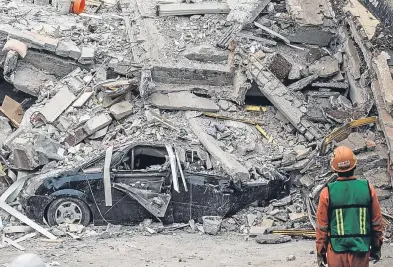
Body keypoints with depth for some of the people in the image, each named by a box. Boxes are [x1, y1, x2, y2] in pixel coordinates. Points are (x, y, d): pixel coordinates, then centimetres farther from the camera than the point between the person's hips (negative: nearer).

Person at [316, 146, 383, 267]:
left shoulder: (327, 192, -9)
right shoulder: (368, 188, -5)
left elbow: (322, 226, -3)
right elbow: (376, 222, 3)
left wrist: (320, 252, 8)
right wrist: (376, 247, 15)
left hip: (337, 251, -1)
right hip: (362, 251, 1)